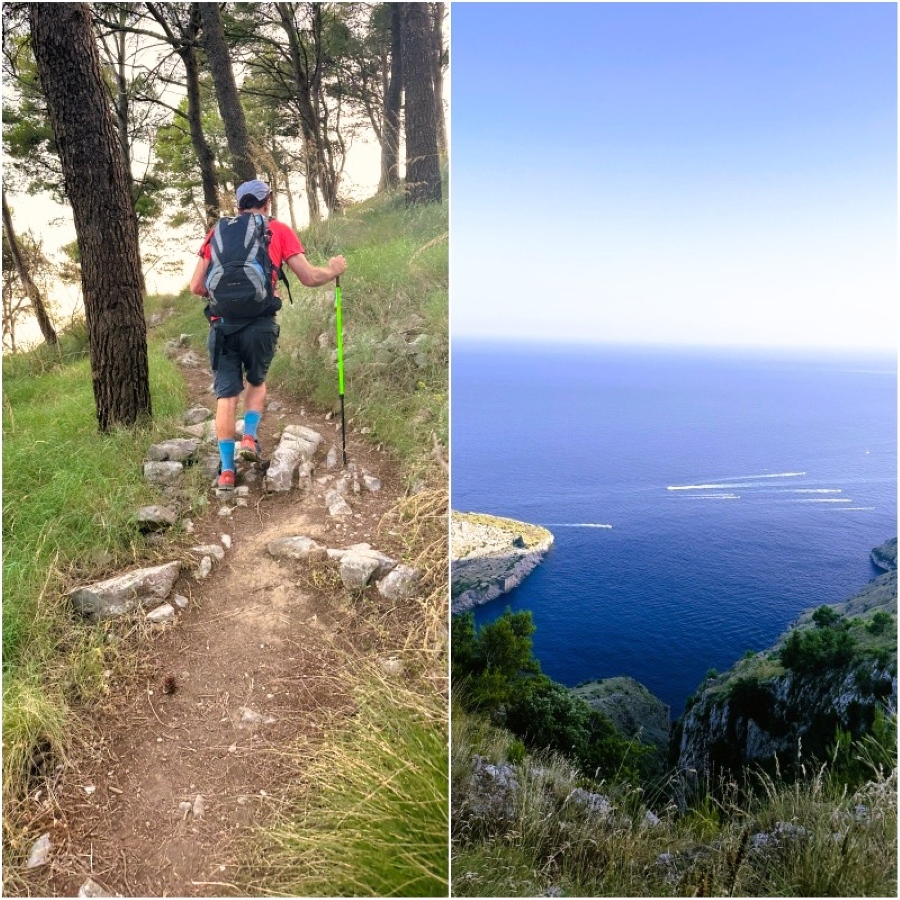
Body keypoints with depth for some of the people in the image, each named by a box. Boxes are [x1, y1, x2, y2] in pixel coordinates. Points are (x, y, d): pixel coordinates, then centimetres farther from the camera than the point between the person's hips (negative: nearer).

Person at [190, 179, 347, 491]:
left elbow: (196, 287, 12)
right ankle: (250, 438, 7)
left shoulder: (217, 232, 15)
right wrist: (334, 270, 23)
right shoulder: (278, 230, 8)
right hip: (260, 324, -1)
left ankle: (226, 469, 9)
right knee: (257, 381, 24)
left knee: (226, 394, 8)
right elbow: (309, 278, 4)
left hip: (222, 324, 2)